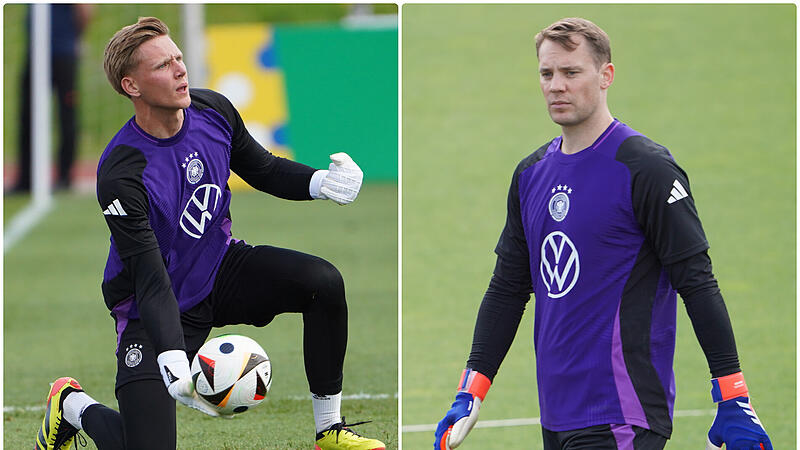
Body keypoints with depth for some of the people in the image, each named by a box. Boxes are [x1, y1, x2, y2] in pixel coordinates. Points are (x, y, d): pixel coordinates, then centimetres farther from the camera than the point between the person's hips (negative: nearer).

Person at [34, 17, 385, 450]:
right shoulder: (119, 175, -30)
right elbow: (151, 281, -31)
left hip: (220, 270, 6)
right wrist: (173, 362, -45)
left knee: (323, 281, -19)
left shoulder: (212, 110, -10)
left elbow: (262, 169, 9)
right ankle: (73, 406, 18)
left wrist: (319, 182, -12)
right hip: (154, 313, -6)